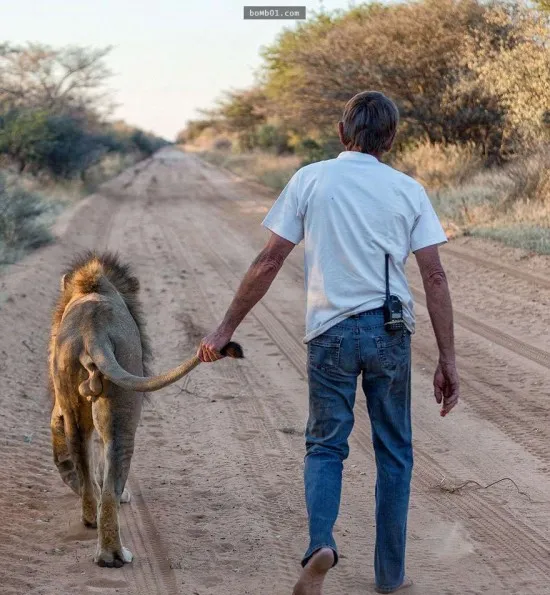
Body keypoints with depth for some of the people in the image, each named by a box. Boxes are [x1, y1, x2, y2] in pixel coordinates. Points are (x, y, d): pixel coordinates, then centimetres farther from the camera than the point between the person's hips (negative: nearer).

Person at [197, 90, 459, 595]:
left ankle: (321, 542, -13)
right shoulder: (408, 190, 3)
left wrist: (225, 330, 4)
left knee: (325, 446, 12)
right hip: (391, 330, 1)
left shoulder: (311, 179, 0)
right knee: (394, 453, 13)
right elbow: (435, 277, -1)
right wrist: (448, 360, 2)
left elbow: (269, 262, -2)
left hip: (331, 332, -1)